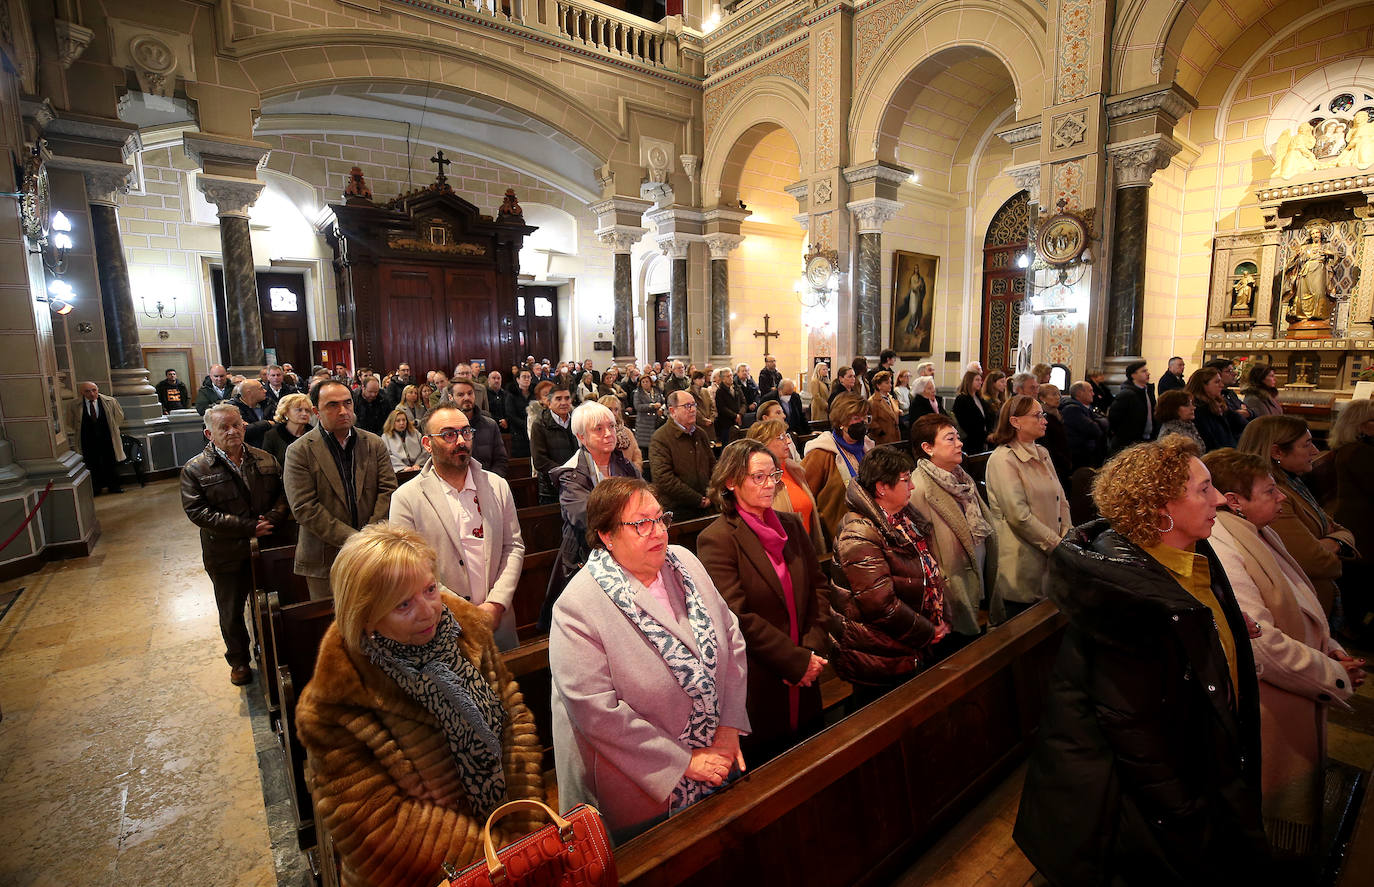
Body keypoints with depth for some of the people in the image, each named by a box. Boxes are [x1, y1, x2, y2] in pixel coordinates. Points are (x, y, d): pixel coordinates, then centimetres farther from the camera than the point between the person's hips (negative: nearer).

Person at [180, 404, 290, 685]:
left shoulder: (265, 460, 2)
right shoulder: (195, 470, -8)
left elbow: (283, 492, 0)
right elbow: (198, 512, -17)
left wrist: (272, 518, -21)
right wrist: (248, 528, -22)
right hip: (226, 555, -2)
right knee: (231, 613, 16)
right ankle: (239, 660, 38)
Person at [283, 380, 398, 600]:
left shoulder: (374, 444, 7)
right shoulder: (299, 452, -3)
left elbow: (388, 490, 0)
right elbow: (305, 509, -10)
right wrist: (352, 539, -17)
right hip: (325, 562, -2)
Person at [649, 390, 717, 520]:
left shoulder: (700, 434, 11)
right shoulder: (660, 439, -13)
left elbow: (712, 464, 17)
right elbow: (664, 480, -21)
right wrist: (699, 500, -17)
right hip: (676, 513, -6)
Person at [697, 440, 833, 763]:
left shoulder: (791, 525, 4)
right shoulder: (716, 539, -17)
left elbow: (819, 585, 4)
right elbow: (738, 616, -20)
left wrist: (813, 649, -7)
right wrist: (796, 660, -16)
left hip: (804, 679, 6)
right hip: (759, 686, -6)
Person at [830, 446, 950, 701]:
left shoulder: (904, 516, 6)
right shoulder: (859, 535, -24)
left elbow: (929, 570, 15)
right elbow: (881, 604, -26)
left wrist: (942, 621, 4)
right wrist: (929, 633, -14)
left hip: (913, 651, 9)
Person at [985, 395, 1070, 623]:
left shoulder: (1042, 454, 13)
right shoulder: (1003, 459, -15)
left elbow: (1061, 500, 13)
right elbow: (1020, 517, -20)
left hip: (1048, 562, 8)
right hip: (1020, 565, -8)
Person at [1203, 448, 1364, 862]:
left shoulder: (1258, 535, 4)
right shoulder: (1221, 555, -29)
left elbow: (1297, 608, 14)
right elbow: (1263, 644, -28)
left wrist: (1331, 649, 0)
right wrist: (1333, 673, -14)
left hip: (1294, 700, 10)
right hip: (1266, 711, -10)